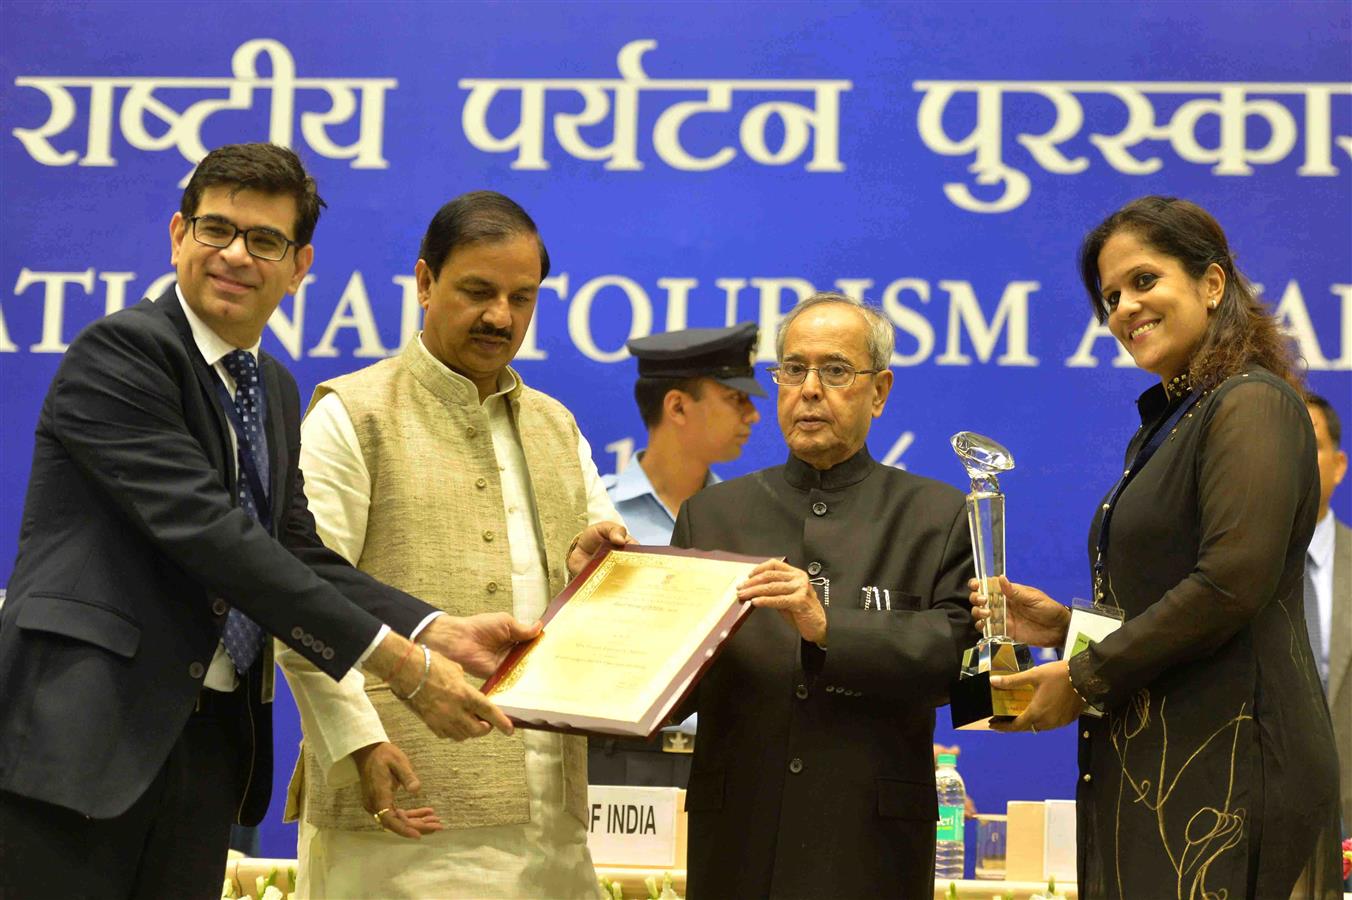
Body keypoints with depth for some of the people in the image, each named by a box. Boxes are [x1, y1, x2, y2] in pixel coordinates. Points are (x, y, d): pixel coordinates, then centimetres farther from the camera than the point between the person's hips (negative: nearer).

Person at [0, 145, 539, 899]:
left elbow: (298, 555, 11)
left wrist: (442, 633, -6)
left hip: (209, 744, 8)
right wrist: (399, 663, -21)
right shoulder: (118, 352, -10)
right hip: (87, 733, -7)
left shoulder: (277, 391, 17)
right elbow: (209, 533, -19)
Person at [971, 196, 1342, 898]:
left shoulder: (1252, 405, -9)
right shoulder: (1164, 426, 19)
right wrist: (1064, 627, 5)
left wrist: (1085, 678, -12)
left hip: (1228, 760, -9)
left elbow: (1232, 584, -19)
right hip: (1152, 765, 9)